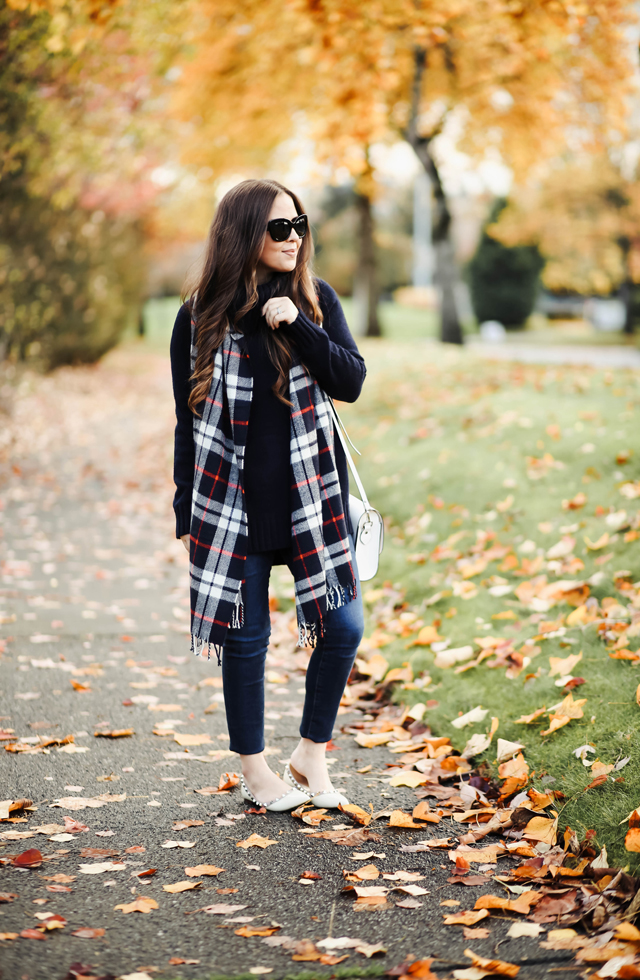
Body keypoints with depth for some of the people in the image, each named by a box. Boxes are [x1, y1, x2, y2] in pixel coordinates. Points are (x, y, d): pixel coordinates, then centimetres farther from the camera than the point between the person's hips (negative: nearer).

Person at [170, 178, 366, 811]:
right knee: (246, 635, 5)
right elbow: (189, 419, 2)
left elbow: (351, 383, -5)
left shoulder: (315, 299, 3)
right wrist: (187, 513, 2)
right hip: (234, 498, -2)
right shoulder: (200, 315, -2)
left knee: (343, 626, -2)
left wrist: (297, 325, -18)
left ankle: (311, 754, 19)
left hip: (312, 492, 2)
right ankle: (254, 769, 22)